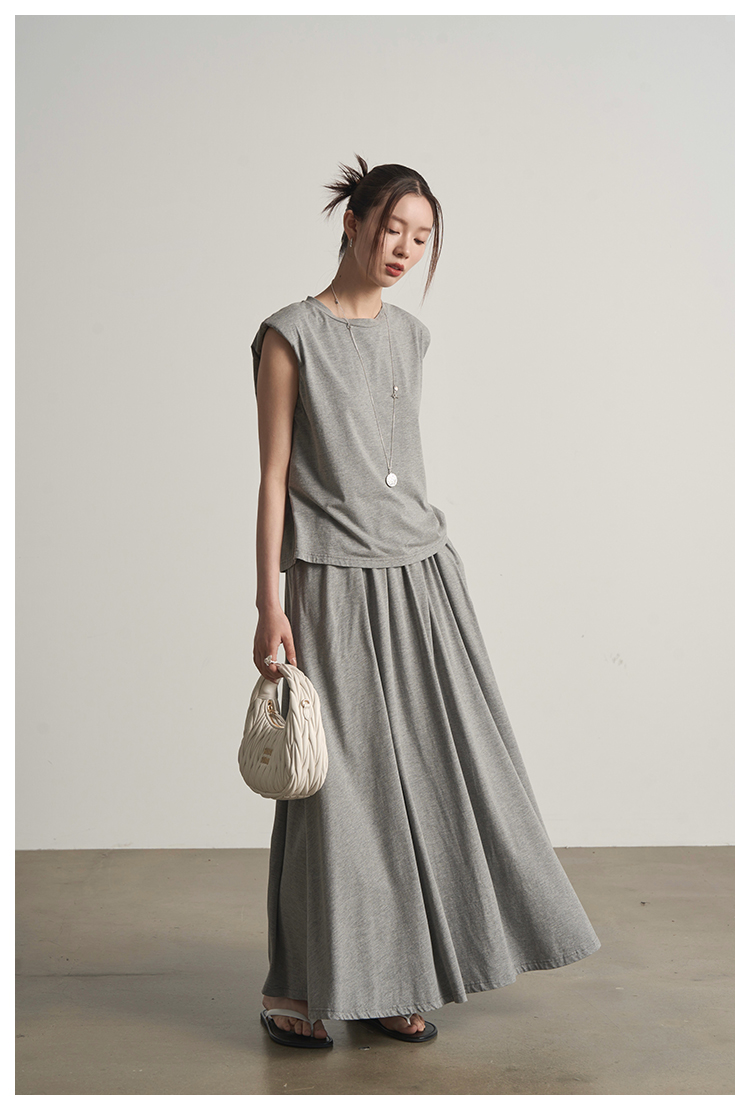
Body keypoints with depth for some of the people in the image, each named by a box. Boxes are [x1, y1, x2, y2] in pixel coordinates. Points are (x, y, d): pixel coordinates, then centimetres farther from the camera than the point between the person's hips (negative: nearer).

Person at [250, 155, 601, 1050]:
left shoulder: (409, 334, 13)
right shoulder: (290, 335, -4)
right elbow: (274, 476, -7)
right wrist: (269, 606, -11)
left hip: (421, 574, 6)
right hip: (336, 583, -6)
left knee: (433, 771, 7)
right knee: (341, 782, -1)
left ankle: (393, 983, 21)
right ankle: (302, 992, 15)